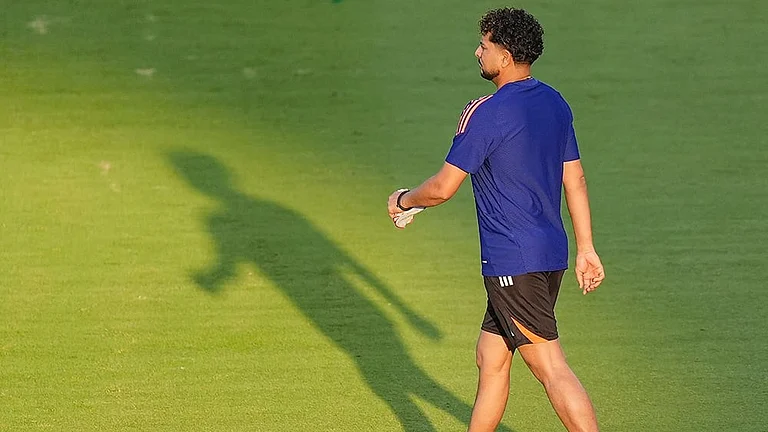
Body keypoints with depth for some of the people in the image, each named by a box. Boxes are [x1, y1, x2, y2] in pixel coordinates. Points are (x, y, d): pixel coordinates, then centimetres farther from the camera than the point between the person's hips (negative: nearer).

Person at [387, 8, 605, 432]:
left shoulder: (486, 113, -15)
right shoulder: (555, 104, 10)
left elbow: (442, 188, -12)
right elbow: (575, 179, 14)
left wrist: (402, 200, 8)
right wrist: (586, 249, 19)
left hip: (513, 262, -9)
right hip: (551, 254, 9)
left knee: (551, 369, -8)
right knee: (490, 358, 18)